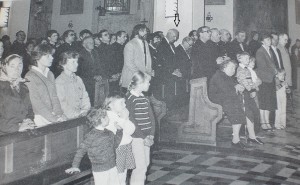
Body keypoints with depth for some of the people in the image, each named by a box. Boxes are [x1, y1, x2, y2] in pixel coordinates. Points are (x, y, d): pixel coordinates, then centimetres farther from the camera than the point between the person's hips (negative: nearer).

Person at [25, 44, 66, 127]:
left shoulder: (50, 74, 14)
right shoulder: (30, 77, -6)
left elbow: (54, 96, 12)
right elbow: (36, 103, -11)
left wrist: (59, 113, -3)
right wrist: (53, 118, -14)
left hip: (53, 116, 6)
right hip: (40, 118, -6)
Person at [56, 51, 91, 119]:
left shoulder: (78, 79, 16)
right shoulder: (59, 82, -5)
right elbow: (62, 104, -9)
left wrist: (85, 110, -3)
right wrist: (77, 114, -14)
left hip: (83, 114, 6)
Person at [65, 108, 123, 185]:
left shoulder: (109, 133, 3)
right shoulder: (91, 136, -16)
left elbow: (115, 144, 16)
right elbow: (81, 151, -8)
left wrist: (119, 130, 8)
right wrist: (75, 166, -6)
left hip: (112, 167, 6)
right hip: (100, 171, -6)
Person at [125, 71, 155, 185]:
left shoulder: (145, 99, 12)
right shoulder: (130, 98, -12)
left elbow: (151, 117, 10)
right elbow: (131, 121, -16)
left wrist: (151, 135, -3)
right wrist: (143, 138, -15)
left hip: (146, 138, 8)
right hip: (136, 137, -8)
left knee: (145, 164, 13)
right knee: (140, 166, -6)